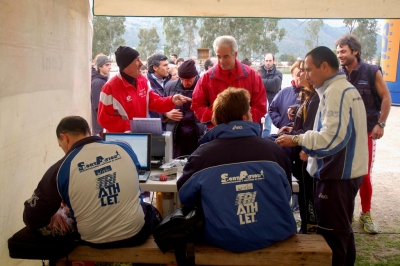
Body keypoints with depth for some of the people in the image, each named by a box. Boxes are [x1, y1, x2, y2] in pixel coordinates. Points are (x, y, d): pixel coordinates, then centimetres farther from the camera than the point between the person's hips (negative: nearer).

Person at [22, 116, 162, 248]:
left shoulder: (60, 170, -15)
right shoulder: (124, 148, -7)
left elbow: (32, 219, -8)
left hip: (96, 241, 0)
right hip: (135, 233, 0)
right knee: (151, 210, 34)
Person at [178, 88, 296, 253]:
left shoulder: (201, 155, -11)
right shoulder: (274, 150, -6)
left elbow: (185, 198, 5)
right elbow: (285, 197, 8)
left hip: (223, 239, -1)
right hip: (275, 235, 2)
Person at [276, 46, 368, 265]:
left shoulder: (335, 91, -18)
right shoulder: (346, 89, 14)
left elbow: (331, 137, -25)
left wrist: (297, 140, -16)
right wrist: (312, 149, 11)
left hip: (337, 173, -10)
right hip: (347, 170, 10)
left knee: (330, 233, 0)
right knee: (342, 229, 22)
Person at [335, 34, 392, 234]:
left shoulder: (372, 72, -6)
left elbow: (386, 98, -2)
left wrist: (381, 124, -9)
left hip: (366, 132, -1)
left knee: (364, 175, 5)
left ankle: (365, 214, 22)